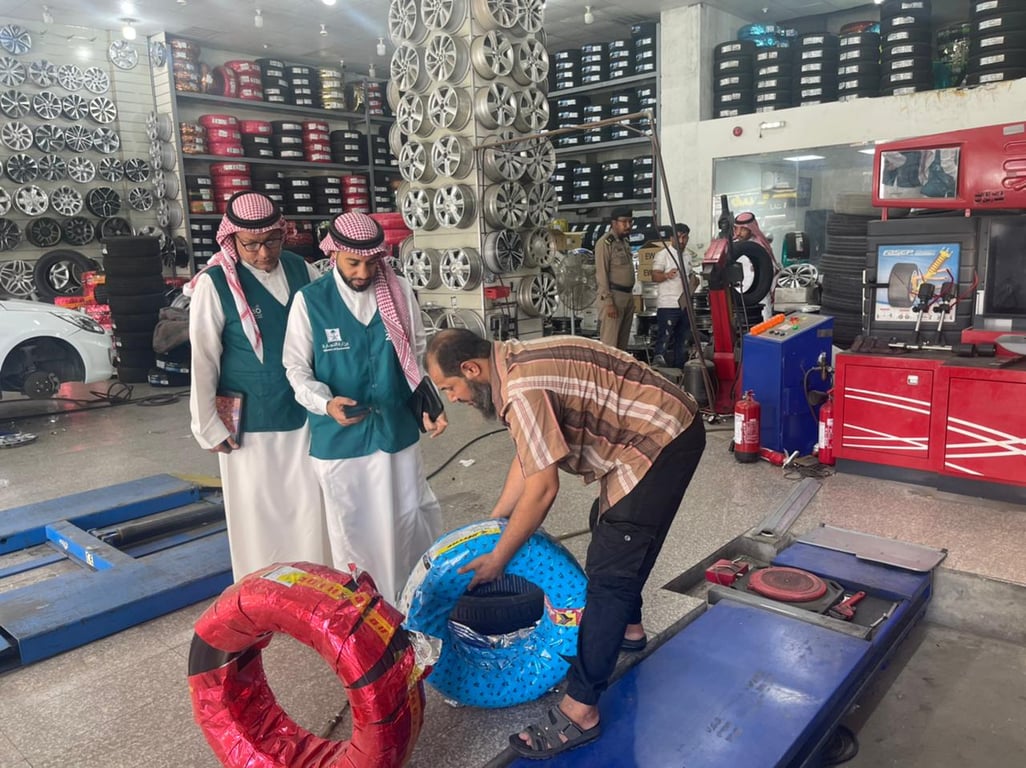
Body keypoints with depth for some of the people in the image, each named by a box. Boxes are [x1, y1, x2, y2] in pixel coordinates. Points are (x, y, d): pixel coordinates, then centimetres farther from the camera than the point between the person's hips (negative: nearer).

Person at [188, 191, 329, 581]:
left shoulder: (302, 270, 1)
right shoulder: (215, 284, -10)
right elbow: (202, 361, -6)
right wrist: (209, 427, -4)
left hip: (304, 414, 4)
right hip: (250, 423, -3)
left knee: (311, 509, 10)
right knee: (259, 516, 8)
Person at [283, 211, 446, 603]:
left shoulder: (399, 292, -3)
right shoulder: (310, 301, -7)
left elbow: (418, 354, 7)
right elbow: (297, 368, -2)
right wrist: (326, 403, -20)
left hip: (396, 428, 2)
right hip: (339, 436, -1)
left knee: (412, 516, 12)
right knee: (351, 526, 12)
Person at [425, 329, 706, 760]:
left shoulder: (522, 388, -26)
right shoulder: (515, 365, 6)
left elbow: (542, 490, -23)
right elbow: (528, 458, 15)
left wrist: (498, 558, -11)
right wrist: (490, 524, 19)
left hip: (661, 443, -11)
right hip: (657, 431, 11)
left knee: (609, 569, -10)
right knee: (610, 529, 28)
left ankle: (580, 712, -2)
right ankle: (627, 627, 49)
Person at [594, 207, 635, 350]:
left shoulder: (624, 242, 17)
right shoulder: (605, 243, -10)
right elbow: (601, 274, -15)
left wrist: (630, 296, 19)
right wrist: (608, 302, -19)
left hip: (628, 295, 9)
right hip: (613, 295, -9)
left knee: (623, 342, 11)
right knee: (609, 342, -9)